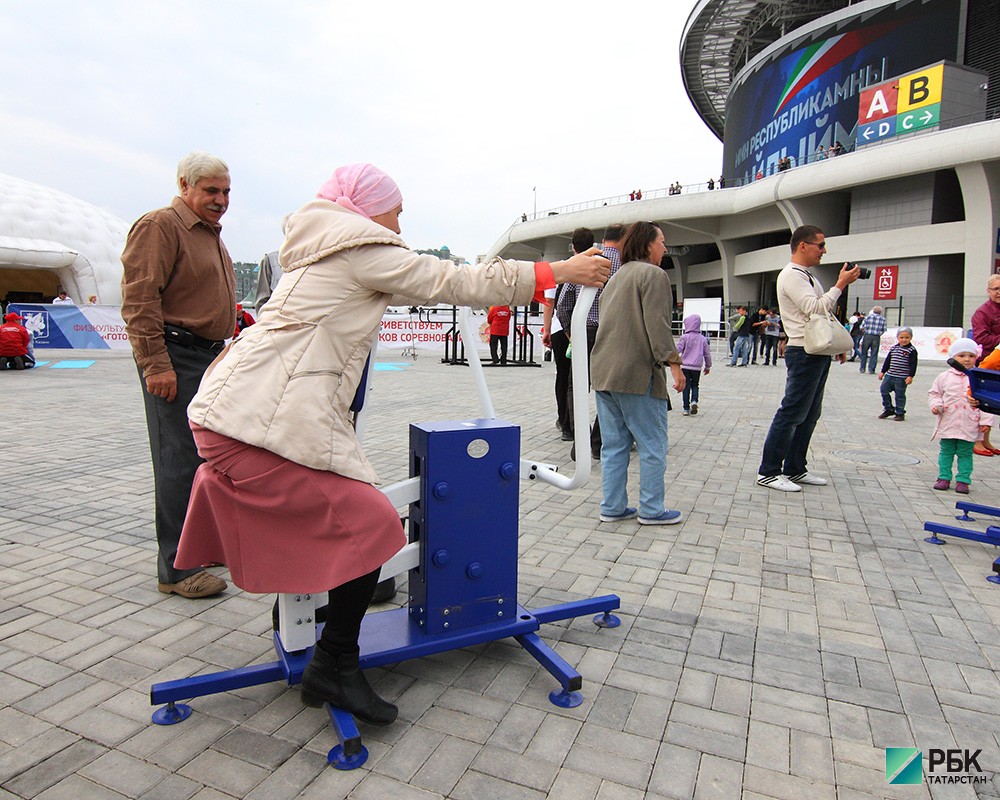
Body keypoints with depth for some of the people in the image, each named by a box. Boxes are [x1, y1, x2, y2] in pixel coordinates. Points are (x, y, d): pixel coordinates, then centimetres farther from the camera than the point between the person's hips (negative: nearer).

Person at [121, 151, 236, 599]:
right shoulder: (160, 226, -8)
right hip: (175, 358, -9)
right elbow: (139, 298, -17)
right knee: (180, 461, -7)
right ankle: (176, 570, 1)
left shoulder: (210, 235, 22)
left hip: (209, 357, 10)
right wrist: (156, 363, -22)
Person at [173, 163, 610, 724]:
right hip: (266, 422, -11)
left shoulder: (326, 253, 23)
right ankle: (335, 668, 6)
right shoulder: (365, 251, -6)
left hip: (229, 407, 11)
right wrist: (561, 271, 0)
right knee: (369, 526, -6)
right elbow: (458, 283, -7)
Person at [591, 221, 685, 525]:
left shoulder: (616, 277, 21)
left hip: (603, 371, 9)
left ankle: (612, 507, 14)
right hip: (637, 373, -8)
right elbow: (657, 325, -16)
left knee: (614, 444, 11)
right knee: (652, 445, 2)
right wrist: (673, 363, -16)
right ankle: (651, 509, 8)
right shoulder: (653, 274, -6)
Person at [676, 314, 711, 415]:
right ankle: (694, 401, -8)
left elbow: (677, 350, -11)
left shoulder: (685, 337, -7)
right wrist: (708, 366, 21)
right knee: (695, 385, 17)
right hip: (697, 367, 3)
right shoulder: (703, 339, 5)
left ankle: (686, 408, 4)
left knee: (686, 386, 4)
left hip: (685, 366, -3)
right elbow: (707, 353, 10)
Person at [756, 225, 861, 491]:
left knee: (810, 414, 12)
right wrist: (841, 284, -14)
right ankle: (768, 472, -3)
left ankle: (795, 469, 20)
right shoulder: (791, 275, -11)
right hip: (804, 353, -10)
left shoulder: (807, 276, 21)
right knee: (791, 414, -9)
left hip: (819, 353, 10)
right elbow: (815, 309, -22)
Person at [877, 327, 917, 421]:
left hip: (902, 378, -6)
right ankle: (889, 409, 19)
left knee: (900, 395, 2)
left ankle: (900, 413, 14)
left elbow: (913, 364, -10)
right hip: (890, 375, 6)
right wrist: (883, 371, 16)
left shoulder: (911, 350, -8)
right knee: (884, 390, 5)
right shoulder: (893, 348, 9)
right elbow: (887, 360, 16)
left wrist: (910, 376, -17)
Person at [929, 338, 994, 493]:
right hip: (947, 424, 1)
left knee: (965, 454, 7)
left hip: (969, 427, 0)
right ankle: (944, 477, 19)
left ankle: (963, 480, 16)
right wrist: (935, 405, -9)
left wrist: (986, 421, -3)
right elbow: (934, 393, 10)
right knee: (946, 452, 9)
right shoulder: (944, 377, 1)